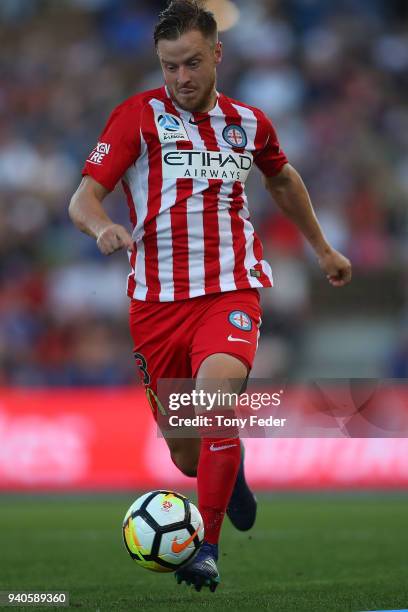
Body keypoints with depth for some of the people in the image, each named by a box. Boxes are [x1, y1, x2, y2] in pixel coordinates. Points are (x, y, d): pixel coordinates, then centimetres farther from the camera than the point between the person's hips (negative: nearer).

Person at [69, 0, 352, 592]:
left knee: (217, 390, -31)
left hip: (231, 291, 0)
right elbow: (84, 196, -9)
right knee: (188, 458, 7)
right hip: (158, 298, 0)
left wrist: (322, 248, 37)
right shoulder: (139, 116, -2)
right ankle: (232, 470, 46)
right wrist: (103, 227, -32)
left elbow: (284, 179, 30)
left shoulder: (248, 122, 8)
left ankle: (207, 550, -22)